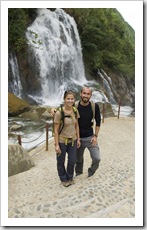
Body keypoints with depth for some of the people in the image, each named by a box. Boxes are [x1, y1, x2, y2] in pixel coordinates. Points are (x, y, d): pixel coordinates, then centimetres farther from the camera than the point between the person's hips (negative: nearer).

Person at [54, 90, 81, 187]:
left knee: (72, 161, 16)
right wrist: (56, 145, -14)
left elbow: (76, 125, 5)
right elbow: (56, 130, -16)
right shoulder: (59, 113, -21)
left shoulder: (75, 110, -6)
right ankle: (63, 179, 42)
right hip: (62, 141, -4)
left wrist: (78, 139, 6)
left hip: (73, 140, 4)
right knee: (61, 162, 16)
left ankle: (70, 177, 44)